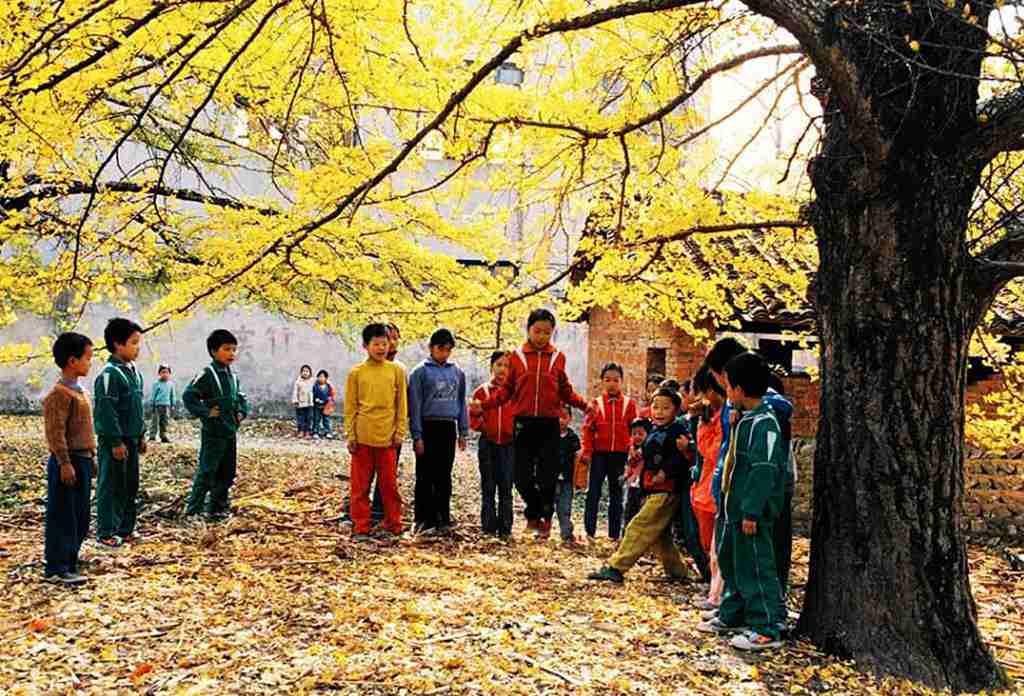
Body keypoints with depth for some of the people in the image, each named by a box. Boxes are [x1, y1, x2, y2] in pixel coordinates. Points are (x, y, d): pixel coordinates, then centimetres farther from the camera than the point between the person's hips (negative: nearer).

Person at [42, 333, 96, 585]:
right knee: (63, 517, -2)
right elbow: (55, 432, -19)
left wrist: (90, 458, 21)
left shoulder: (79, 391, 15)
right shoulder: (60, 393, -15)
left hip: (82, 460, 9)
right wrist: (64, 463, -21)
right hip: (68, 462, -9)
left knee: (80, 517, 13)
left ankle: (69, 563, 22)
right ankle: (56, 569, 5)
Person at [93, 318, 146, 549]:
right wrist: (116, 441, -19)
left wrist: (141, 435, 19)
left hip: (131, 439, 9)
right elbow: (106, 410, -19)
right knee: (110, 487, -1)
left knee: (130, 486, 13)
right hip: (114, 441, -9)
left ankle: (125, 528, 23)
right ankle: (105, 533, 7)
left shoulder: (134, 371, 13)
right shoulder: (109, 373, -16)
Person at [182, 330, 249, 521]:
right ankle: (193, 508, 4)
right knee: (206, 471, -5)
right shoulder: (207, 374, -12)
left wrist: (242, 412, 10)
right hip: (213, 433, -8)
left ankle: (217, 507, 21)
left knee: (228, 472, 11)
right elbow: (188, 396, -16)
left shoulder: (233, 376, 12)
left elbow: (241, 397, 26)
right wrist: (205, 412, -18)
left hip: (231, 432, 8)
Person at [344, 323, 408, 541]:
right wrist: (350, 436, -2)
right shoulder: (356, 373, 3)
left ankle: (393, 526, 17)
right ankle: (360, 528, 14)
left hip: (387, 437, 0)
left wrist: (400, 432, 0)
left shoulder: (396, 371, 4)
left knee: (389, 484, 6)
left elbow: (402, 404, 6)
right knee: (360, 485, 5)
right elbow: (350, 407, 4)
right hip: (362, 437, 0)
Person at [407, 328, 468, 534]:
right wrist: (417, 435, -10)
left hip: (448, 428, 4)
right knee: (426, 477, 1)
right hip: (428, 427, -4)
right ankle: (424, 519, 8)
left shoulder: (457, 372, 9)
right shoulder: (420, 372, -3)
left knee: (444, 477, 9)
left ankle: (443, 518, 15)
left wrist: (463, 431, 9)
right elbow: (415, 405, -5)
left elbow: (461, 402, 13)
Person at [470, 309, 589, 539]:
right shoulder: (517, 356, 4)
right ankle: (534, 513, 28)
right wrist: (485, 404, -5)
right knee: (522, 476, 3)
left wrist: (583, 404, -4)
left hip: (549, 424, 0)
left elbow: (565, 391, 11)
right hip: (523, 423, 0)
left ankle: (545, 516, 21)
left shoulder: (558, 357, 5)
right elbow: (506, 389, 7)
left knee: (548, 475, 0)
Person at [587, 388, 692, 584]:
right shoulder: (654, 432, 18)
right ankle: (677, 571, 27)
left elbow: (679, 457, -25)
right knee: (659, 535, 16)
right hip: (652, 492, 10)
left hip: (666, 492, -10)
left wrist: (665, 472, -33)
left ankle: (615, 567, -11)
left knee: (640, 527, -11)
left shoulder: (677, 432, -11)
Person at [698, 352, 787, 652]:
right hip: (736, 510, 11)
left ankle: (766, 630, 6)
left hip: (750, 513, -11)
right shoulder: (747, 419, 12)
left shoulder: (763, 423, -19)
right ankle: (731, 616, 34)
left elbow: (764, 470, -24)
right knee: (730, 561, 20)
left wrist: (752, 512, -25)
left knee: (755, 567, -3)